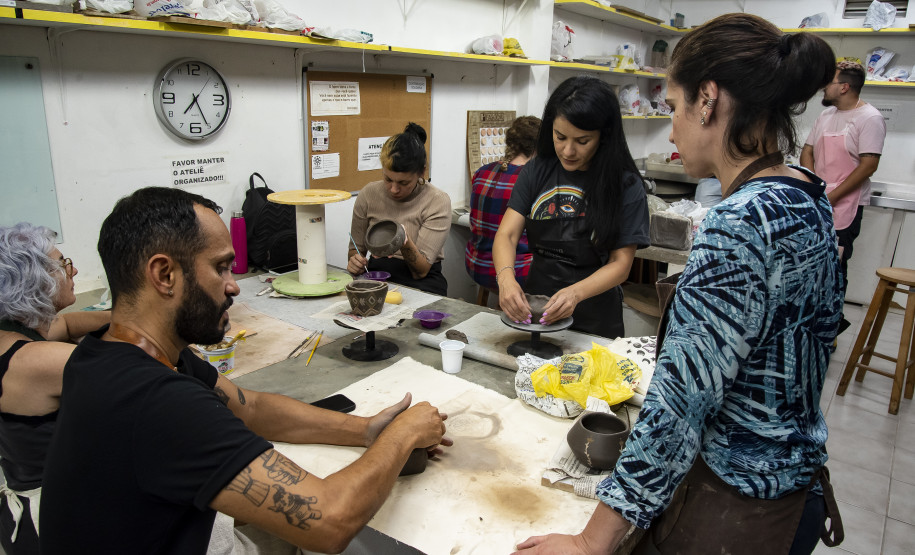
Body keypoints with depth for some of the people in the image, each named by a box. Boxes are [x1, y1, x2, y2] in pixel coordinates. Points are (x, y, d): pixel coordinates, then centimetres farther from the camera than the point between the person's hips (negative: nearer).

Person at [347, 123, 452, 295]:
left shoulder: (437, 201, -11)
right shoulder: (368, 194, 0)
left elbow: (421, 271, -16)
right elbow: (356, 248, 12)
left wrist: (405, 243, -36)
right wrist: (355, 262, -12)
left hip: (422, 283, -4)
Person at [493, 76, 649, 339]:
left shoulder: (625, 186, -5)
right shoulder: (537, 171, 3)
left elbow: (621, 264, -6)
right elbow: (506, 234, -2)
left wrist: (576, 293, -24)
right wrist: (506, 278, -22)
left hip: (594, 321, -2)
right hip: (533, 310, 2)